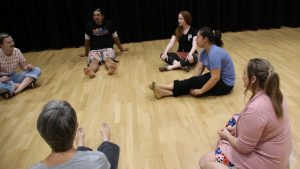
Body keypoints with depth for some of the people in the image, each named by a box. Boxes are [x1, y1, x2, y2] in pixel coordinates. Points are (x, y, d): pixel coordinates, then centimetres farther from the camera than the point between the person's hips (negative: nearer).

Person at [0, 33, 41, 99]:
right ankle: (26, 83, -22)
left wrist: (28, 67, -20)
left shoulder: (17, 51, -6)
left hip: (14, 76, 5)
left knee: (37, 70, -13)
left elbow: (24, 67, 3)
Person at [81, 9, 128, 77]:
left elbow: (115, 37, 18)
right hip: (94, 50, 0)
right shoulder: (89, 25, 7)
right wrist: (86, 53, 27)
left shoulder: (109, 23, 6)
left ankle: (111, 67, -69)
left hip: (108, 48, 0)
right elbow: (87, 40, 18)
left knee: (108, 59, -36)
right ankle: (91, 71, -67)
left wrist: (121, 49, 27)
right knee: (94, 60, -35)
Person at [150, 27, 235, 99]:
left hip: (225, 84, -8)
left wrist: (201, 91, -24)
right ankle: (165, 92, -16)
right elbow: (199, 68, -1)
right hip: (217, 78, 8)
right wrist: (190, 84, -12)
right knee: (192, 84, -9)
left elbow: (215, 78, -31)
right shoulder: (204, 51, 2)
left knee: (194, 82, -17)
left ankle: (162, 88, -14)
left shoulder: (214, 53, -28)